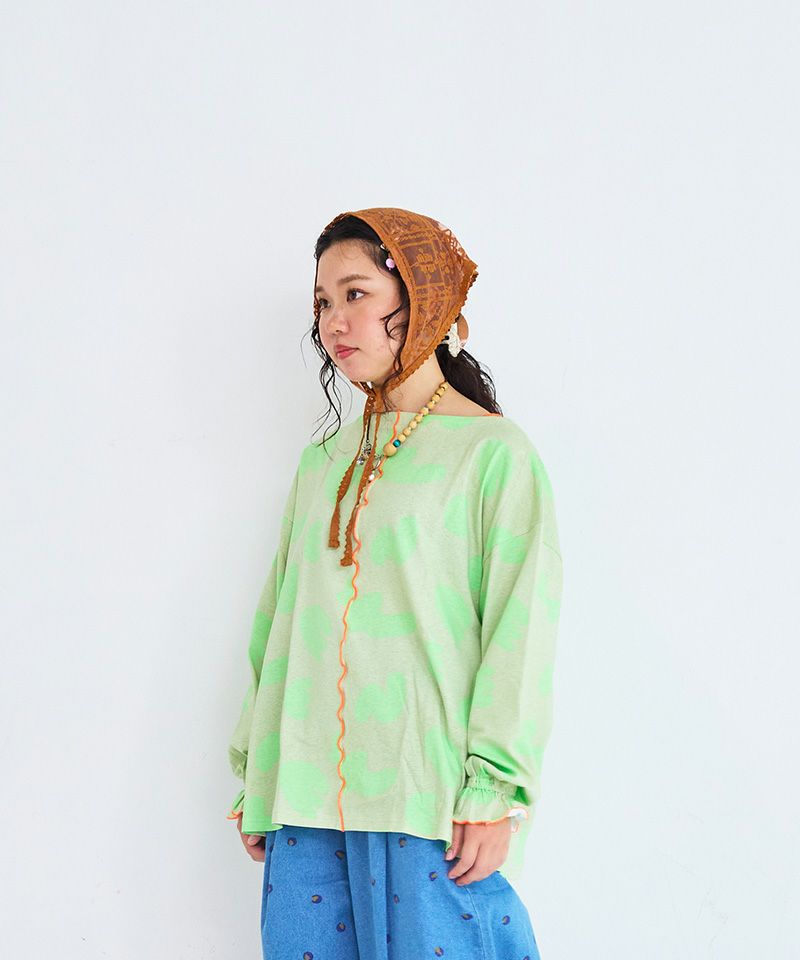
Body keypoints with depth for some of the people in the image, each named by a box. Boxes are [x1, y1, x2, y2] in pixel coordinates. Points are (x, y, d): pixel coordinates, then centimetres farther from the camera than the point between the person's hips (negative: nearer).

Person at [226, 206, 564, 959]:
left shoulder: (495, 451, -1)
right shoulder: (322, 462, 16)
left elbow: (520, 631, -7)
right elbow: (279, 620, 16)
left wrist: (496, 792, -13)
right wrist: (252, 774, 12)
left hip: (432, 799, -5)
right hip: (305, 794, 5)